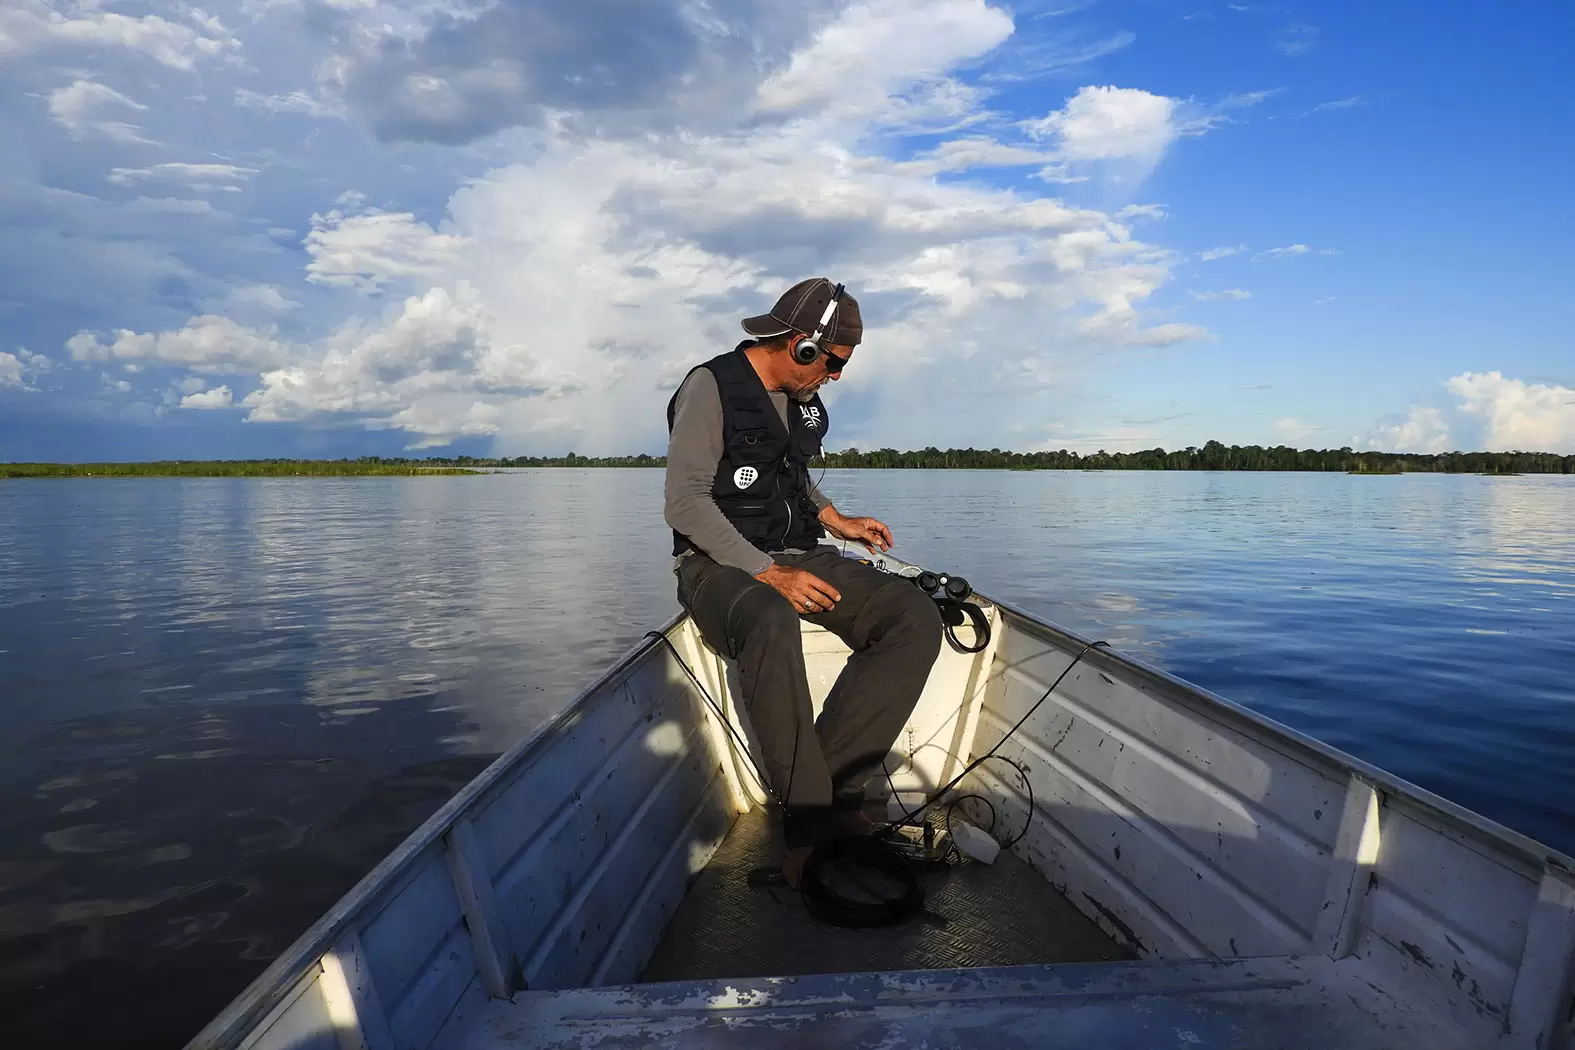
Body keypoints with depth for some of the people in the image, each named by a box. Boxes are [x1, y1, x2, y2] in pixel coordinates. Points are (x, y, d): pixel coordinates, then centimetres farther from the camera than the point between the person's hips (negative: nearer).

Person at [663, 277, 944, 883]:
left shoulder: (803, 400, 15)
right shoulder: (712, 388, -8)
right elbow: (685, 503, -16)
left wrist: (837, 521, 14)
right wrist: (767, 574, -24)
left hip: (798, 558, 7)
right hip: (721, 565, -7)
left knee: (915, 619, -18)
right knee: (772, 625, -42)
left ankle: (826, 785, -25)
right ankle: (813, 823, -32)